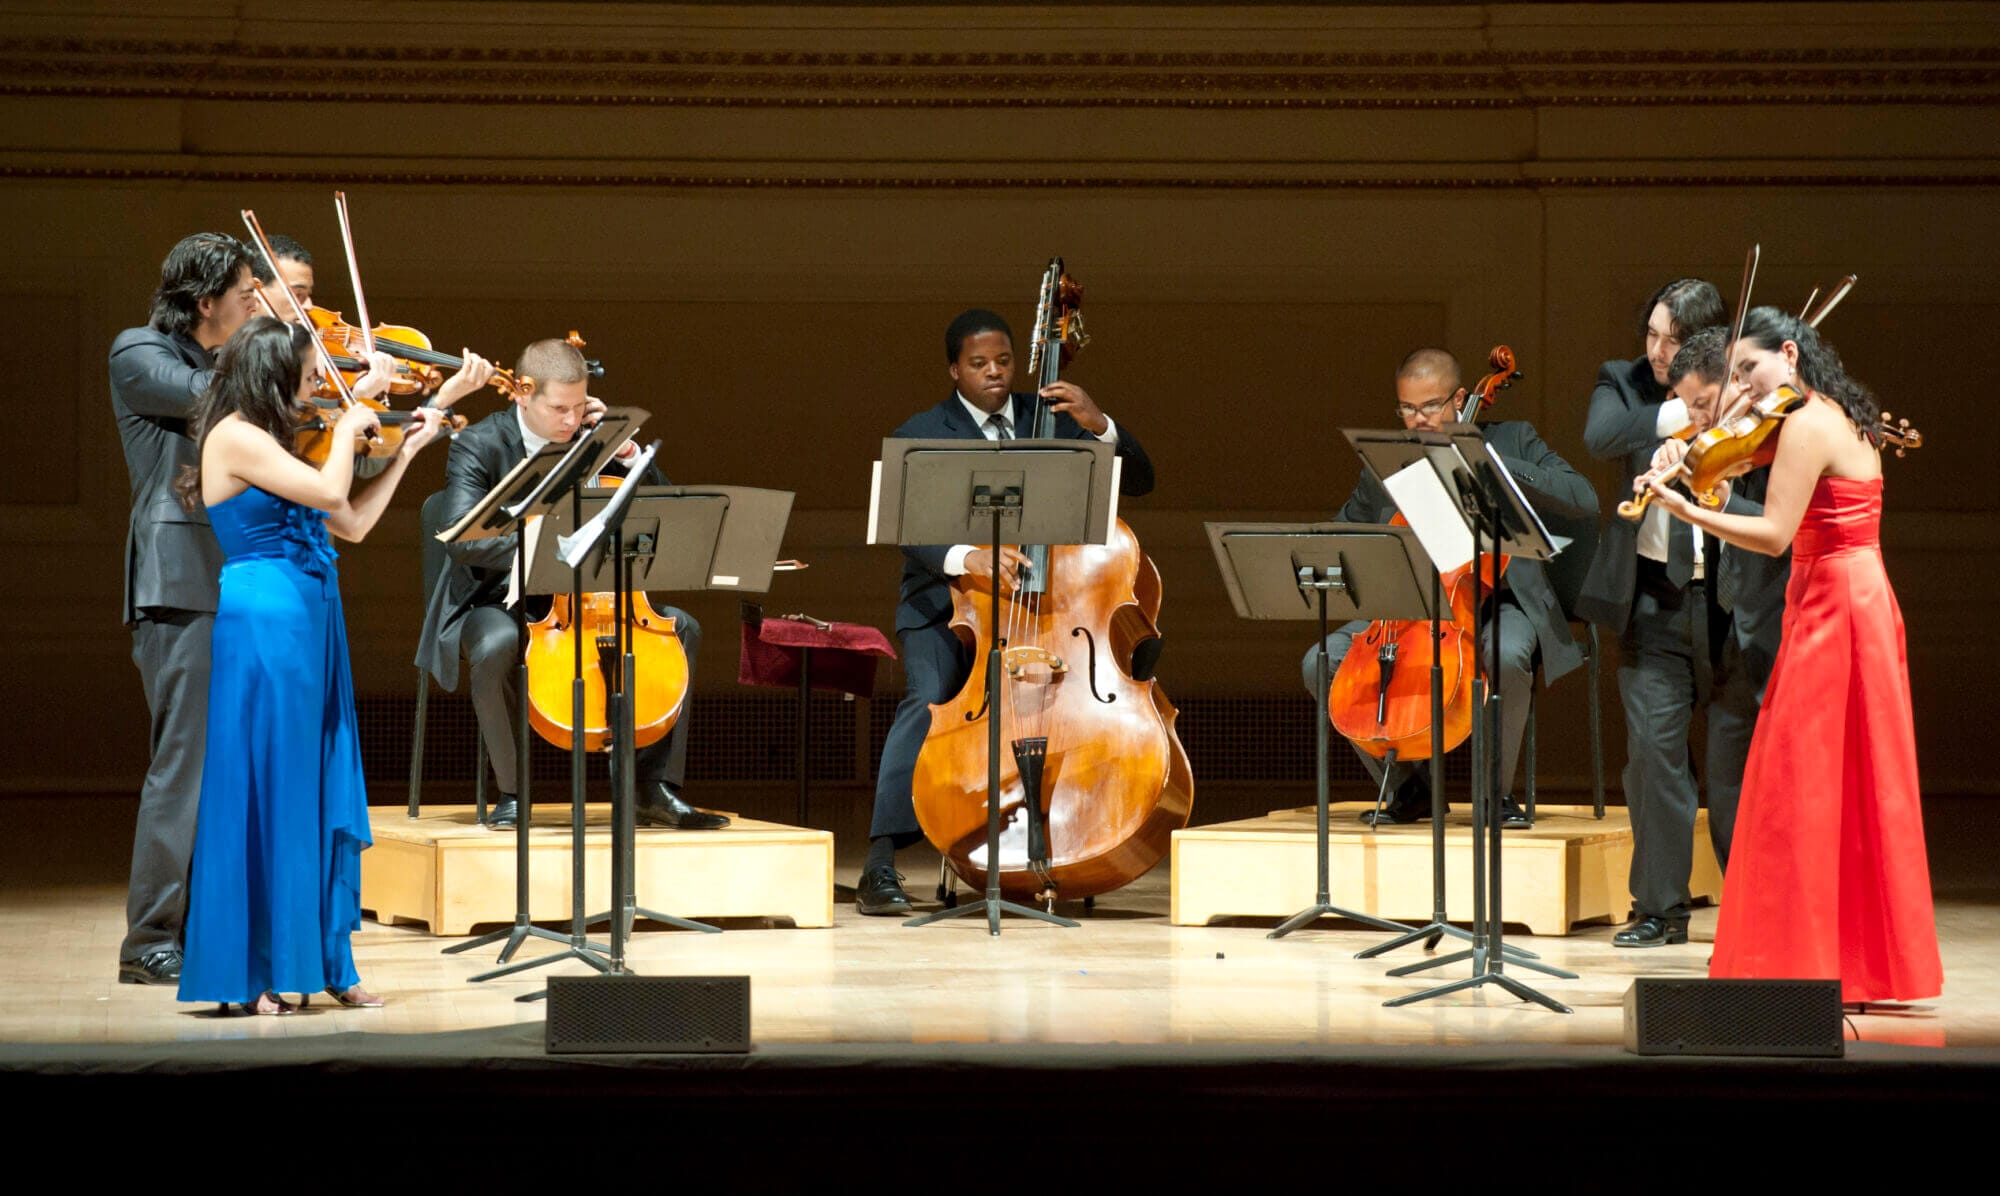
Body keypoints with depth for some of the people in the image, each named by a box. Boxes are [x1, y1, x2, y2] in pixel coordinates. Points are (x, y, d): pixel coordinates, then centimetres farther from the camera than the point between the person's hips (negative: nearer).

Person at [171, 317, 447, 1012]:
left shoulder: (267, 443, 17)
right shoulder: (235, 437, -10)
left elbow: (352, 524, 19)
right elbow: (330, 492, -18)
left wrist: (405, 453, 20)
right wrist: (350, 424, -3)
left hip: (310, 627, 9)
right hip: (265, 622, -9)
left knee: (323, 799, 9)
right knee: (262, 797, -5)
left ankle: (324, 963, 14)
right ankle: (248, 974, 0)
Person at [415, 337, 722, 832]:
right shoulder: (478, 445, -11)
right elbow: (462, 540, -26)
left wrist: (626, 450, -9)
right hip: (499, 599, -5)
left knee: (682, 627, -12)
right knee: (496, 644, -40)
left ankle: (656, 789, -10)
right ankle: (511, 794, -22)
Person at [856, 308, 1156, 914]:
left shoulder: (1051, 421, 11)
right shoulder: (920, 436, 2)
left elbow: (1139, 481, 9)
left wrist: (1099, 426, -11)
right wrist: (965, 557, -35)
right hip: (944, 607, -3)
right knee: (928, 699, -30)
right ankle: (880, 864, -33)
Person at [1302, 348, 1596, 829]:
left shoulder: (1511, 441, 2)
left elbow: (1584, 501, -11)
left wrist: (1492, 461, -17)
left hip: (1493, 603, -4)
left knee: (1506, 655, -38)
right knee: (1321, 663, -16)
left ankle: (1499, 790, -14)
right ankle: (1408, 787, 0)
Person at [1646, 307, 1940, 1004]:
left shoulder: (1806, 424, -14)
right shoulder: (1849, 423, 15)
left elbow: (1774, 535, -20)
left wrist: (1685, 510, -21)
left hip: (1829, 607, -10)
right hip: (1867, 603, 10)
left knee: (1802, 790, -6)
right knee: (1859, 787, 12)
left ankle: (1806, 962, -6)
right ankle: (1874, 958, 16)